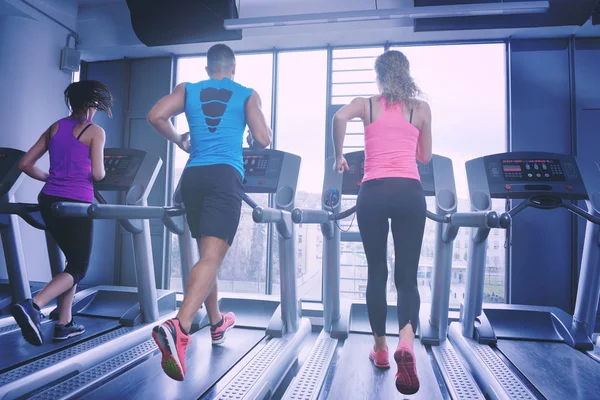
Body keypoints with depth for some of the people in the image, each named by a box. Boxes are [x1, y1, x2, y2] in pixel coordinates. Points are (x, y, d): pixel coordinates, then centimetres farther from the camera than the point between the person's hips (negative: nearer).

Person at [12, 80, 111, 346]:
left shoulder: (55, 128, 14)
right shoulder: (95, 132, -4)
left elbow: (25, 164, 13)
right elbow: (97, 174, -12)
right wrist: (100, 172, 11)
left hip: (49, 202, 7)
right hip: (76, 204, -7)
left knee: (73, 261, 19)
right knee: (79, 268, 5)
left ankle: (64, 323, 19)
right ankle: (32, 306, -17)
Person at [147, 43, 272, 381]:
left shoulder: (188, 90, 16)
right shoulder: (248, 95, 11)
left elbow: (156, 116, 2)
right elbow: (263, 140, 2)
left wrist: (182, 143, 18)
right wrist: (248, 144, 25)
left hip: (193, 176, 4)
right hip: (225, 176, -4)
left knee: (205, 251, 16)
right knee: (213, 255, -13)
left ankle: (217, 323, 29)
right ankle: (179, 328, -33)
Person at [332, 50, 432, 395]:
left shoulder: (366, 104, 12)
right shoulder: (422, 108, 14)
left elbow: (340, 117, -10)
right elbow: (425, 157, 20)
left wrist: (338, 156, 4)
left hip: (373, 193, 0)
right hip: (409, 192, 0)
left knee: (377, 272, 12)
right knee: (407, 275, 4)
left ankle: (381, 349, 21)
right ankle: (407, 340, -20)